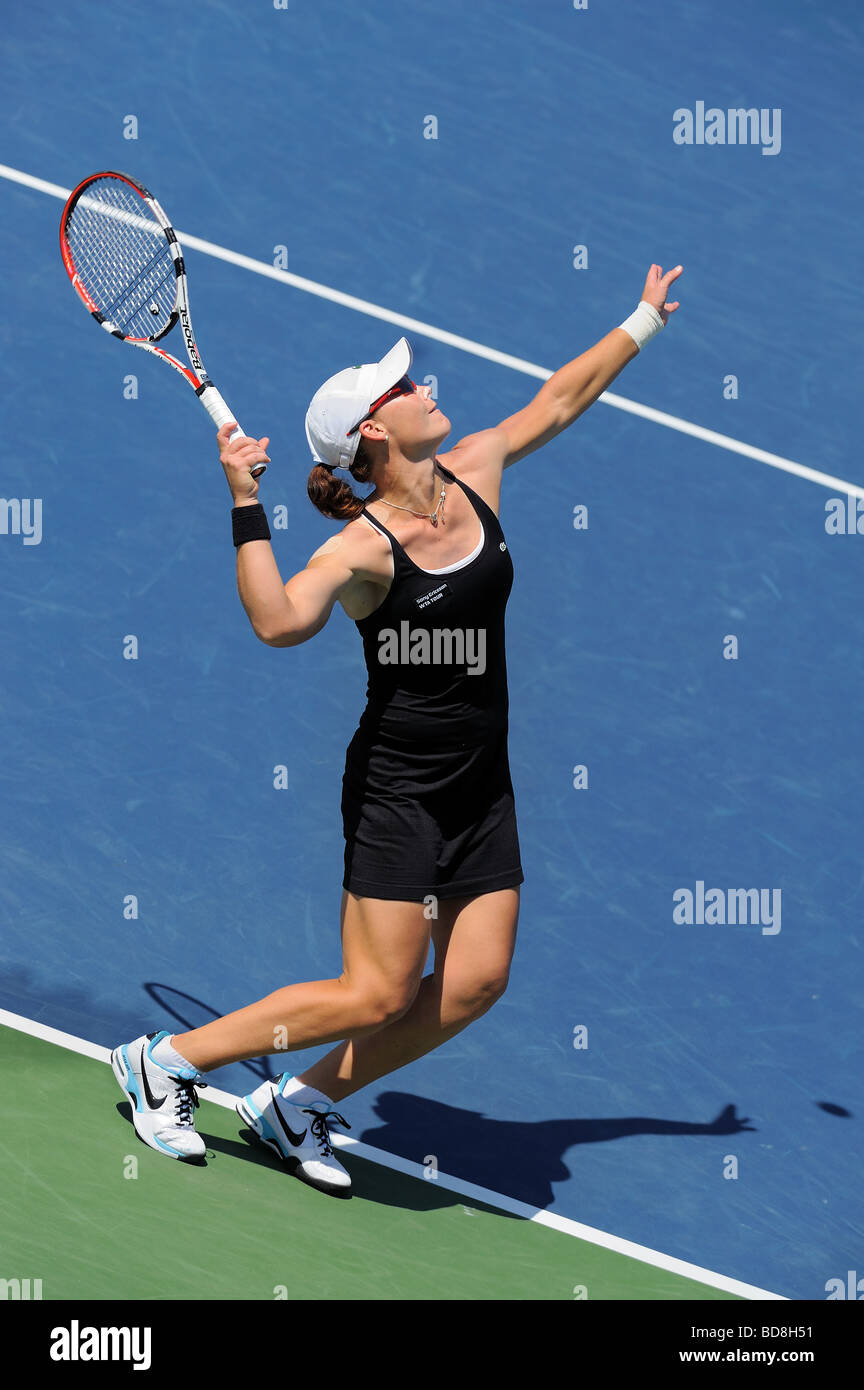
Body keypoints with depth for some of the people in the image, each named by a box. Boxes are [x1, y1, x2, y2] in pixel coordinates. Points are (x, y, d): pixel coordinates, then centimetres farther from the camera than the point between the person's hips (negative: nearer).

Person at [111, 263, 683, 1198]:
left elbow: (558, 399, 18)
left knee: (475, 982, 1)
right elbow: (278, 622, -35)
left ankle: (298, 1105, 15)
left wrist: (642, 321, 25)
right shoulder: (365, 546, -18)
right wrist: (245, 502, -36)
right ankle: (167, 1060, 7)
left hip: (481, 787, 7)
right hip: (398, 789, -7)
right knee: (376, 995, -8)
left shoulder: (474, 474, 2)